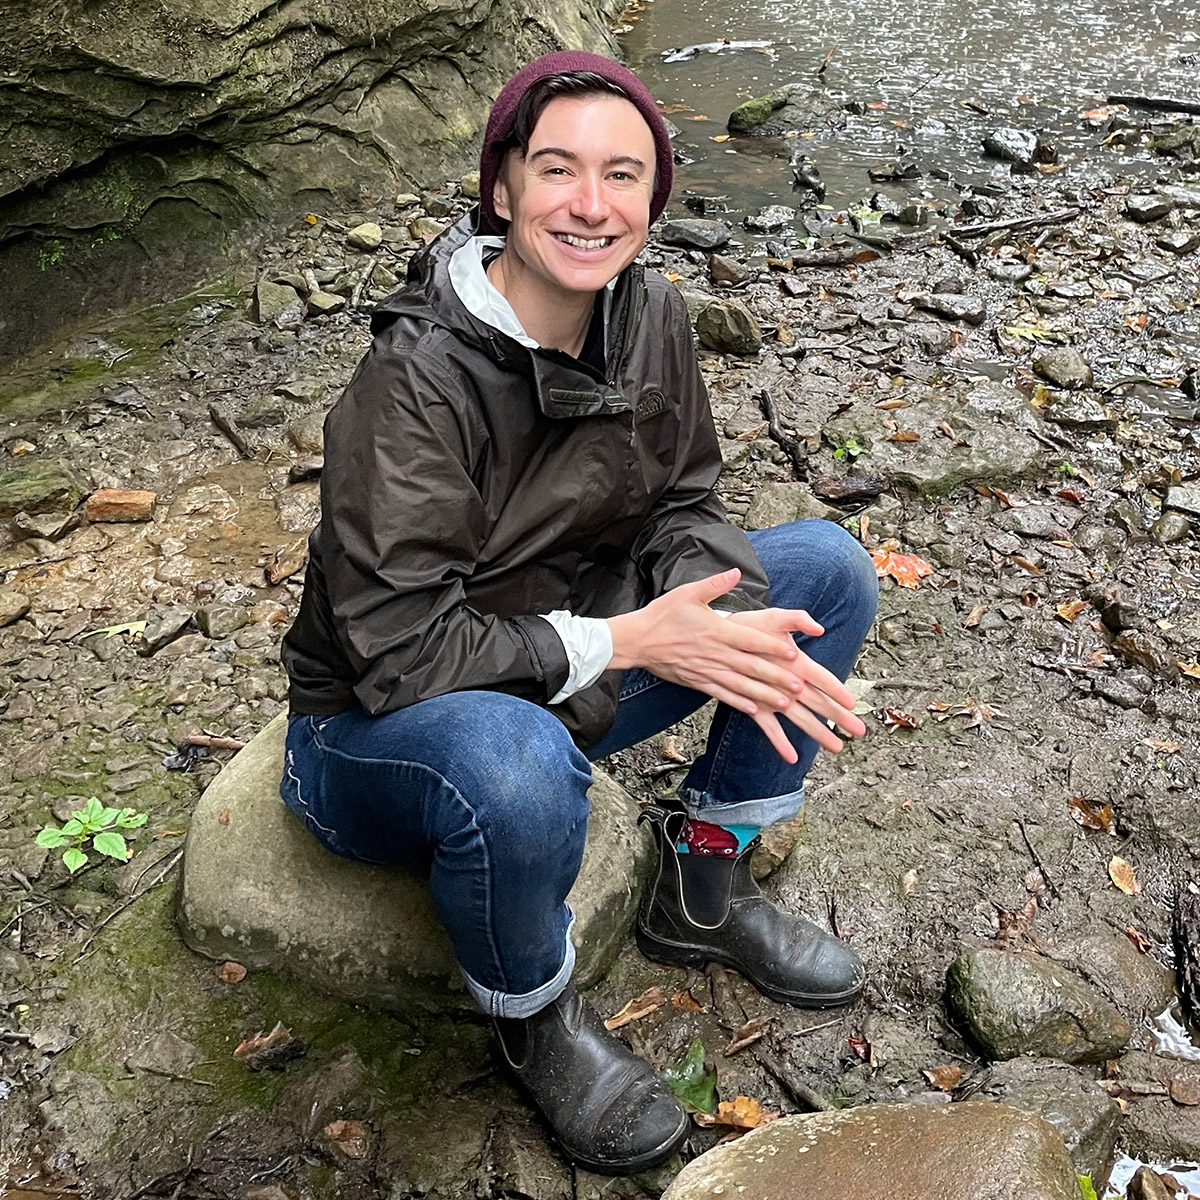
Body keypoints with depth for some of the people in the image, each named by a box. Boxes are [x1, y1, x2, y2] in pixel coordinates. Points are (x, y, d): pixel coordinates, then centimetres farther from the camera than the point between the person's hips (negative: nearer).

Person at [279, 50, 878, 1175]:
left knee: (828, 567, -3)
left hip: (569, 670, 7)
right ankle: (536, 1020, -5)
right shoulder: (417, 377, -27)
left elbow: (682, 506, 2)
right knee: (516, 765, -42)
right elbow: (398, 650, -28)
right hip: (383, 727, -6)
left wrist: (716, 625, -20)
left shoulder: (647, 312, -7)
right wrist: (627, 640, -28)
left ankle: (700, 891, 10)